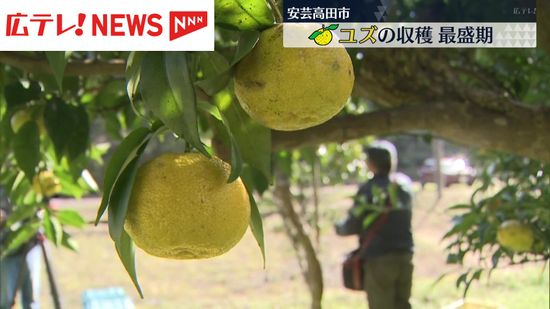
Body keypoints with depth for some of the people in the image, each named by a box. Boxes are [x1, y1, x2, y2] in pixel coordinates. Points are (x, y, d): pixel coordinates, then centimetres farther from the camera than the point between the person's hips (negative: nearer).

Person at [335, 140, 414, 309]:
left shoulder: (369, 189, -12)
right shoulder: (404, 184, 4)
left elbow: (353, 224, -9)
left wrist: (339, 228, 12)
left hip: (379, 259, -5)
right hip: (404, 256, 5)